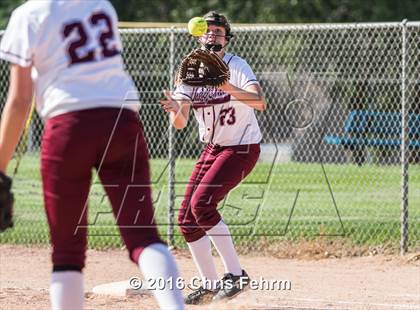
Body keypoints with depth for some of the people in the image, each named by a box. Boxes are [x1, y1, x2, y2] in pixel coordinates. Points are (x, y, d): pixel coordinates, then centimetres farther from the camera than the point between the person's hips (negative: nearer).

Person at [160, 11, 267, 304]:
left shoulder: (236, 66, -16)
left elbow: (260, 102, -34)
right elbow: (180, 123, -9)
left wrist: (228, 87, -50)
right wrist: (176, 111, -33)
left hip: (242, 148, -7)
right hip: (212, 148, 7)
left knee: (202, 203, -25)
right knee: (187, 218, 3)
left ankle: (236, 273, -18)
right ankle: (210, 284, 16)